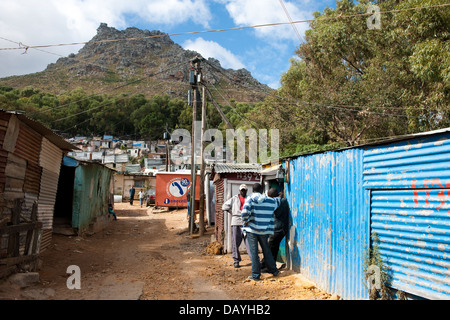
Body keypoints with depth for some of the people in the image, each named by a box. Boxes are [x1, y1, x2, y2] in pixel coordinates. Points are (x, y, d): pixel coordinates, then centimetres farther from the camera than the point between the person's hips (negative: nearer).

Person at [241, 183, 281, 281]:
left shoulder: (250, 199, -6)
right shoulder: (270, 201, 3)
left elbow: (244, 212, -22)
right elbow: (277, 202, 26)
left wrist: (246, 221, -6)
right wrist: (279, 197, 48)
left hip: (251, 229, -3)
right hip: (264, 230, 3)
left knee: (254, 252, 3)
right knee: (266, 250, 19)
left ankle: (256, 275, 7)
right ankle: (273, 270, 30)